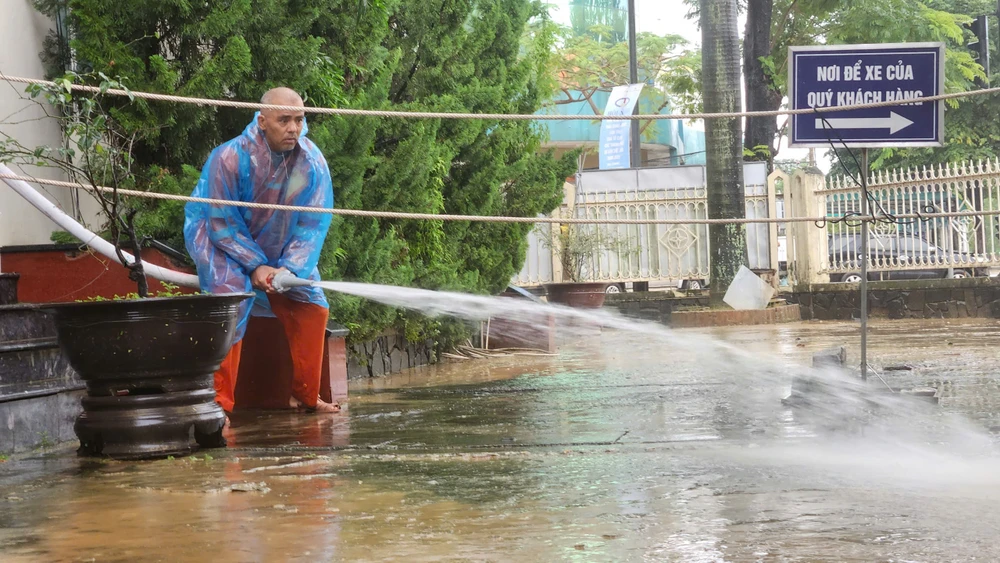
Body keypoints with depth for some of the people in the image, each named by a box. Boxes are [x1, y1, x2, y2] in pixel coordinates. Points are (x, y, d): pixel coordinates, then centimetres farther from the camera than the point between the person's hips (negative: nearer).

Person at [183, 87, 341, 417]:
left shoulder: (312, 163, -18)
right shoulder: (229, 158, -29)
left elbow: (313, 224, -13)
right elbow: (223, 224, -23)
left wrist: (289, 267, -26)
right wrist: (255, 267, -27)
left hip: (280, 249, 5)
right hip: (221, 241, -5)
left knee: (313, 307, -3)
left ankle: (305, 396, 12)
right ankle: (219, 403, -24)